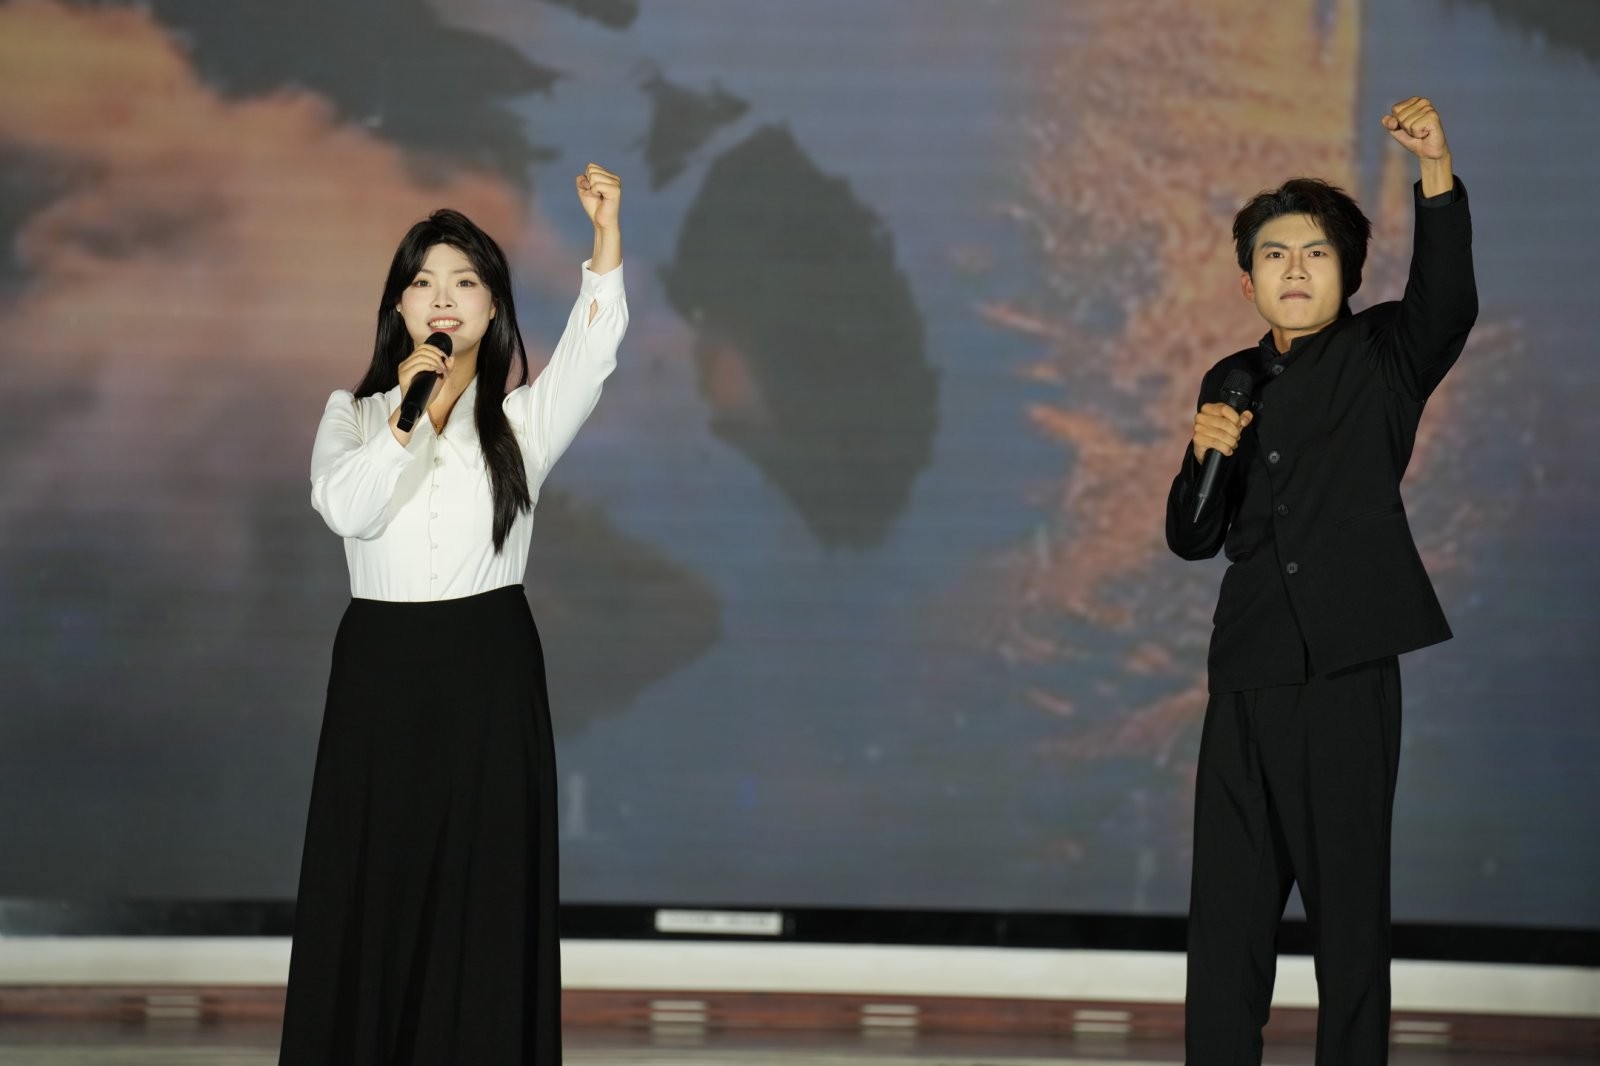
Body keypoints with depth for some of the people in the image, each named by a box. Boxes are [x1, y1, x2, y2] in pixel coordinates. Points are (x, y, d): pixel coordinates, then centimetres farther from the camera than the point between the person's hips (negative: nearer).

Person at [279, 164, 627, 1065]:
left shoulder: (522, 417, 4)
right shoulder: (354, 413, 8)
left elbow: (590, 356, -16)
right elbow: (345, 509, -11)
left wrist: (608, 242, -28)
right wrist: (407, 420, -22)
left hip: (490, 673, -1)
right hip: (380, 670, 1)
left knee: (483, 902, -3)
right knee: (372, 895, 0)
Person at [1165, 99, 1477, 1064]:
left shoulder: (1383, 359, 2)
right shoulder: (1231, 383, 14)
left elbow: (1447, 302, -20)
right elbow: (1193, 539, 16)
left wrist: (1437, 171, -34)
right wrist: (1206, 457, -5)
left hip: (1350, 670, -4)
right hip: (1249, 675, 4)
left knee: (1350, 904, -1)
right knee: (1228, 912, 6)